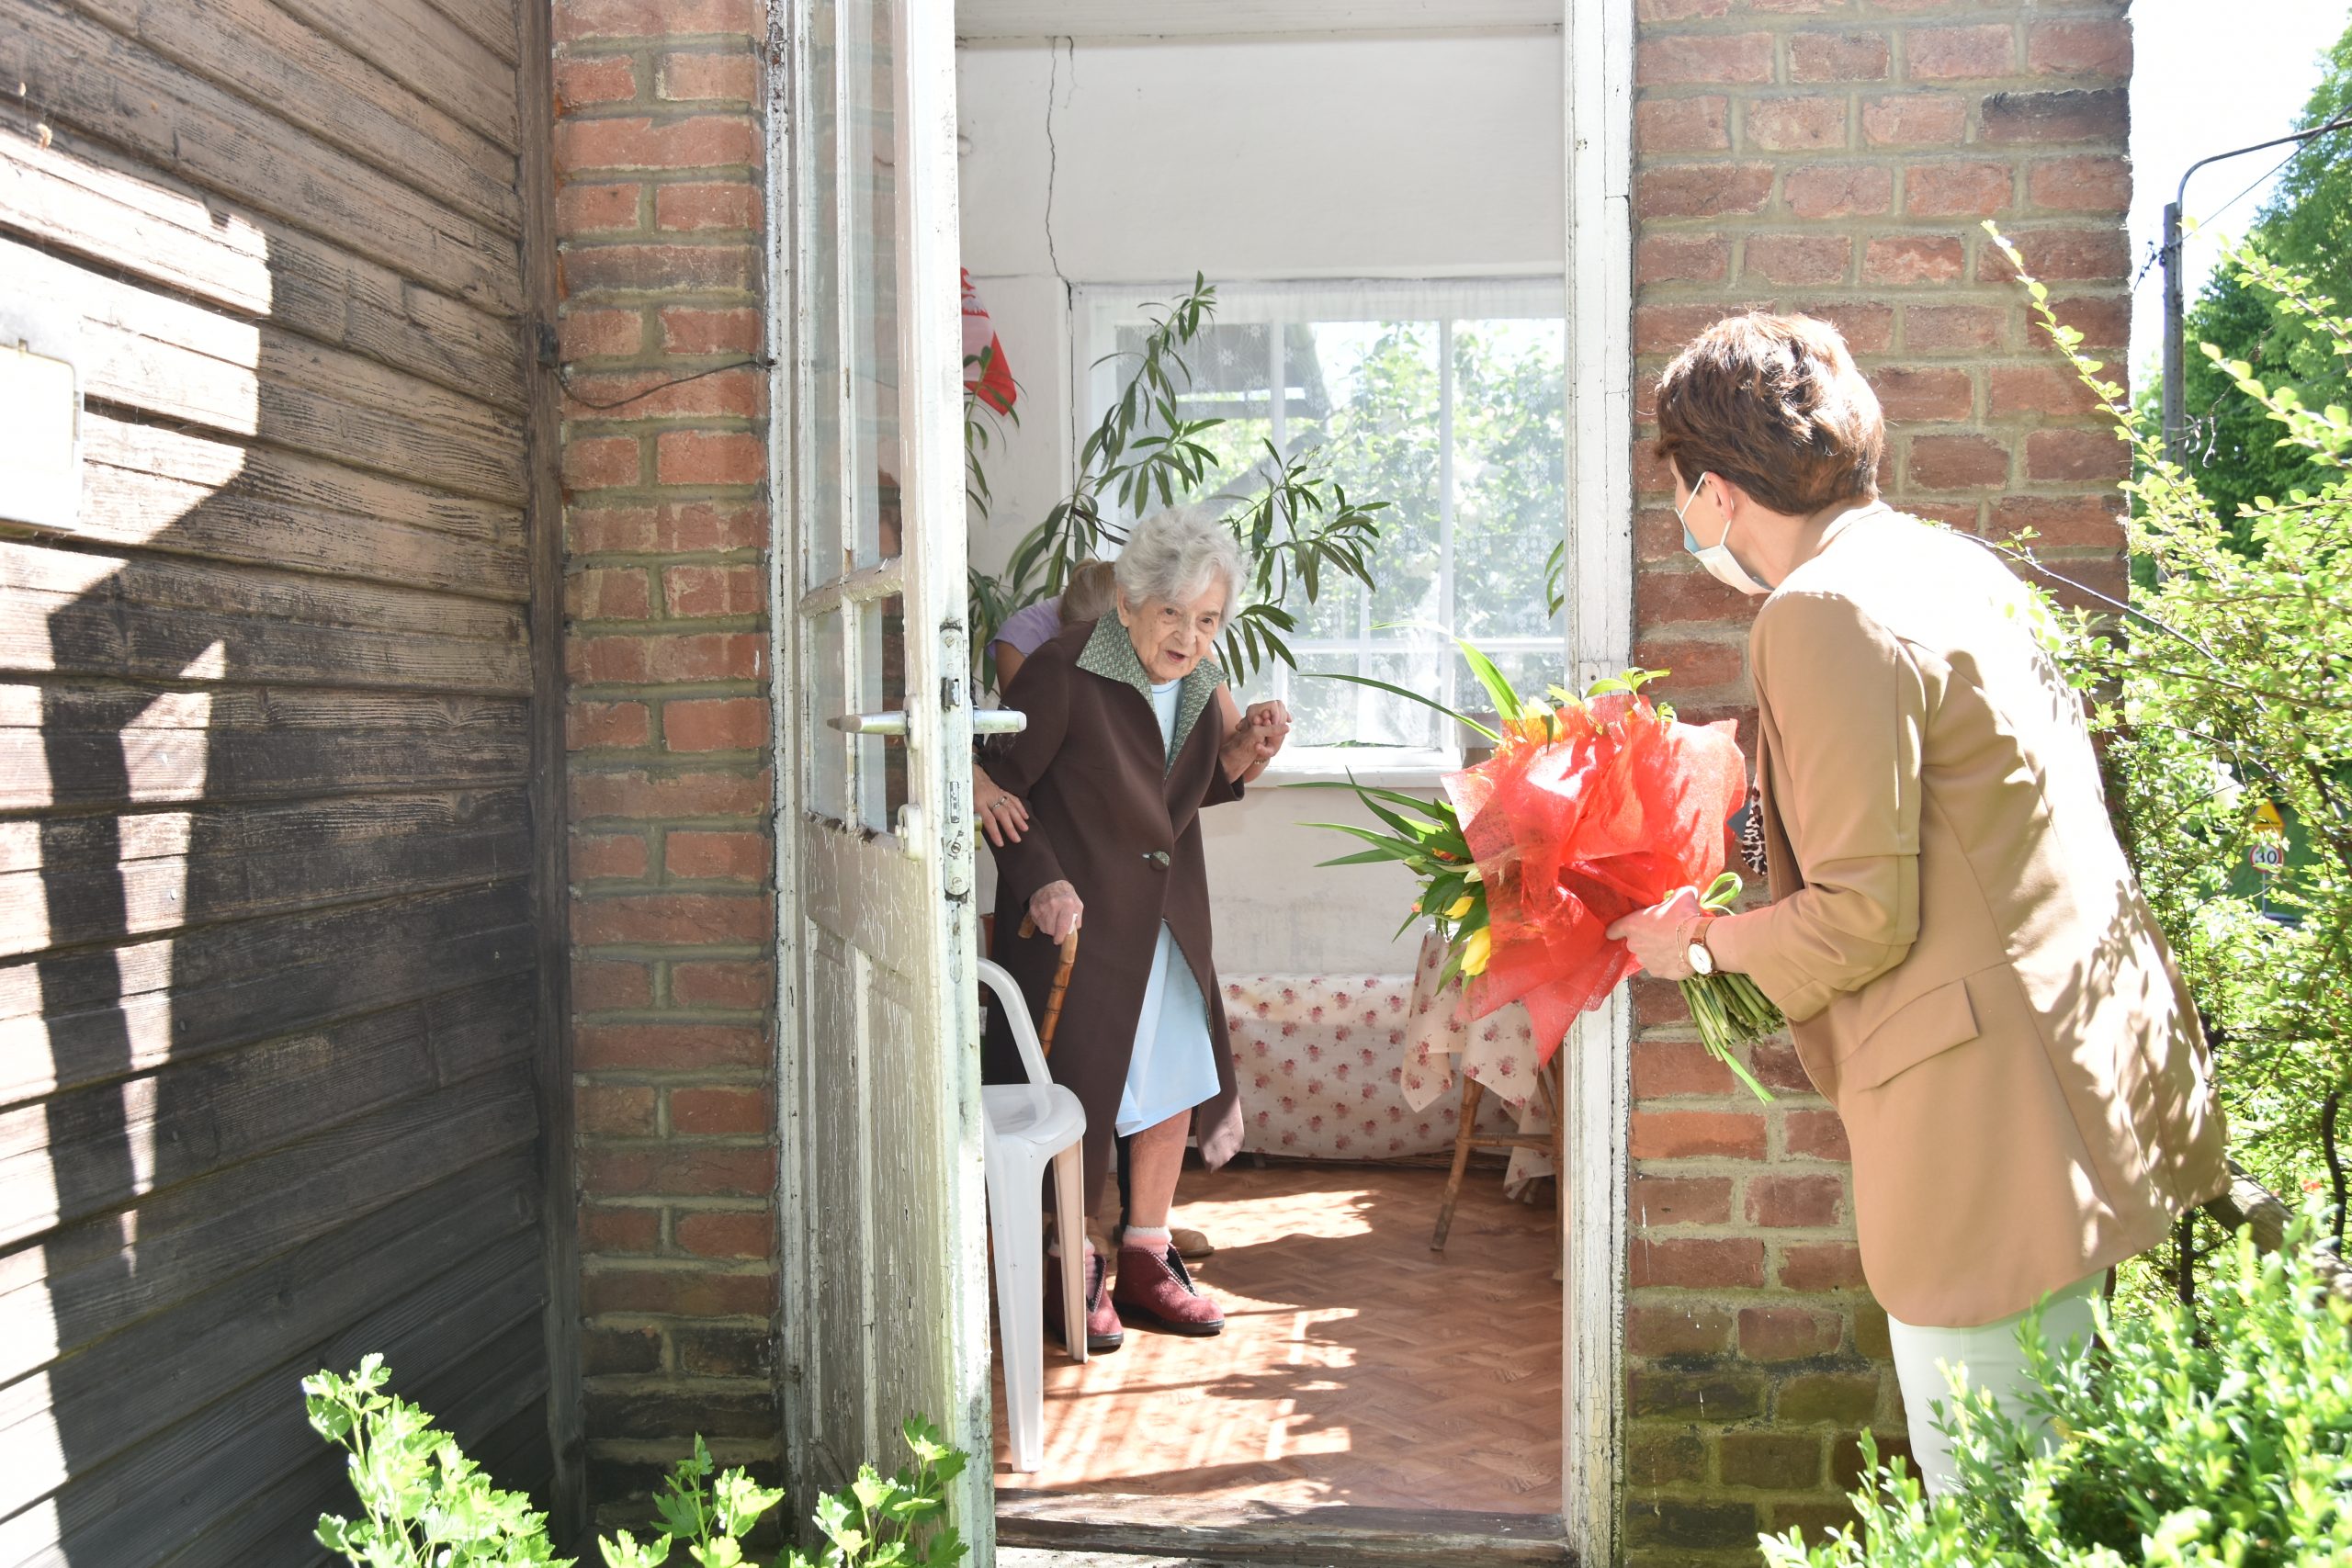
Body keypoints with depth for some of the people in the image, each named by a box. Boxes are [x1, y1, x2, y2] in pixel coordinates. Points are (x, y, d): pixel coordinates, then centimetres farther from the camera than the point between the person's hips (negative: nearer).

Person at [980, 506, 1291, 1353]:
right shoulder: (1064, 671, -21)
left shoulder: (1199, 680, 1)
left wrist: (1241, 753, -5)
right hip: (1077, 918, -7)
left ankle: (1146, 1264, 29)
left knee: (1174, 1090, 12)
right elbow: (1002, 783, -14)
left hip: (1170, 918, 7)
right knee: (1077, 1098, 3)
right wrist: (1040, 879, -25)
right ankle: (1074, 1272, 22)